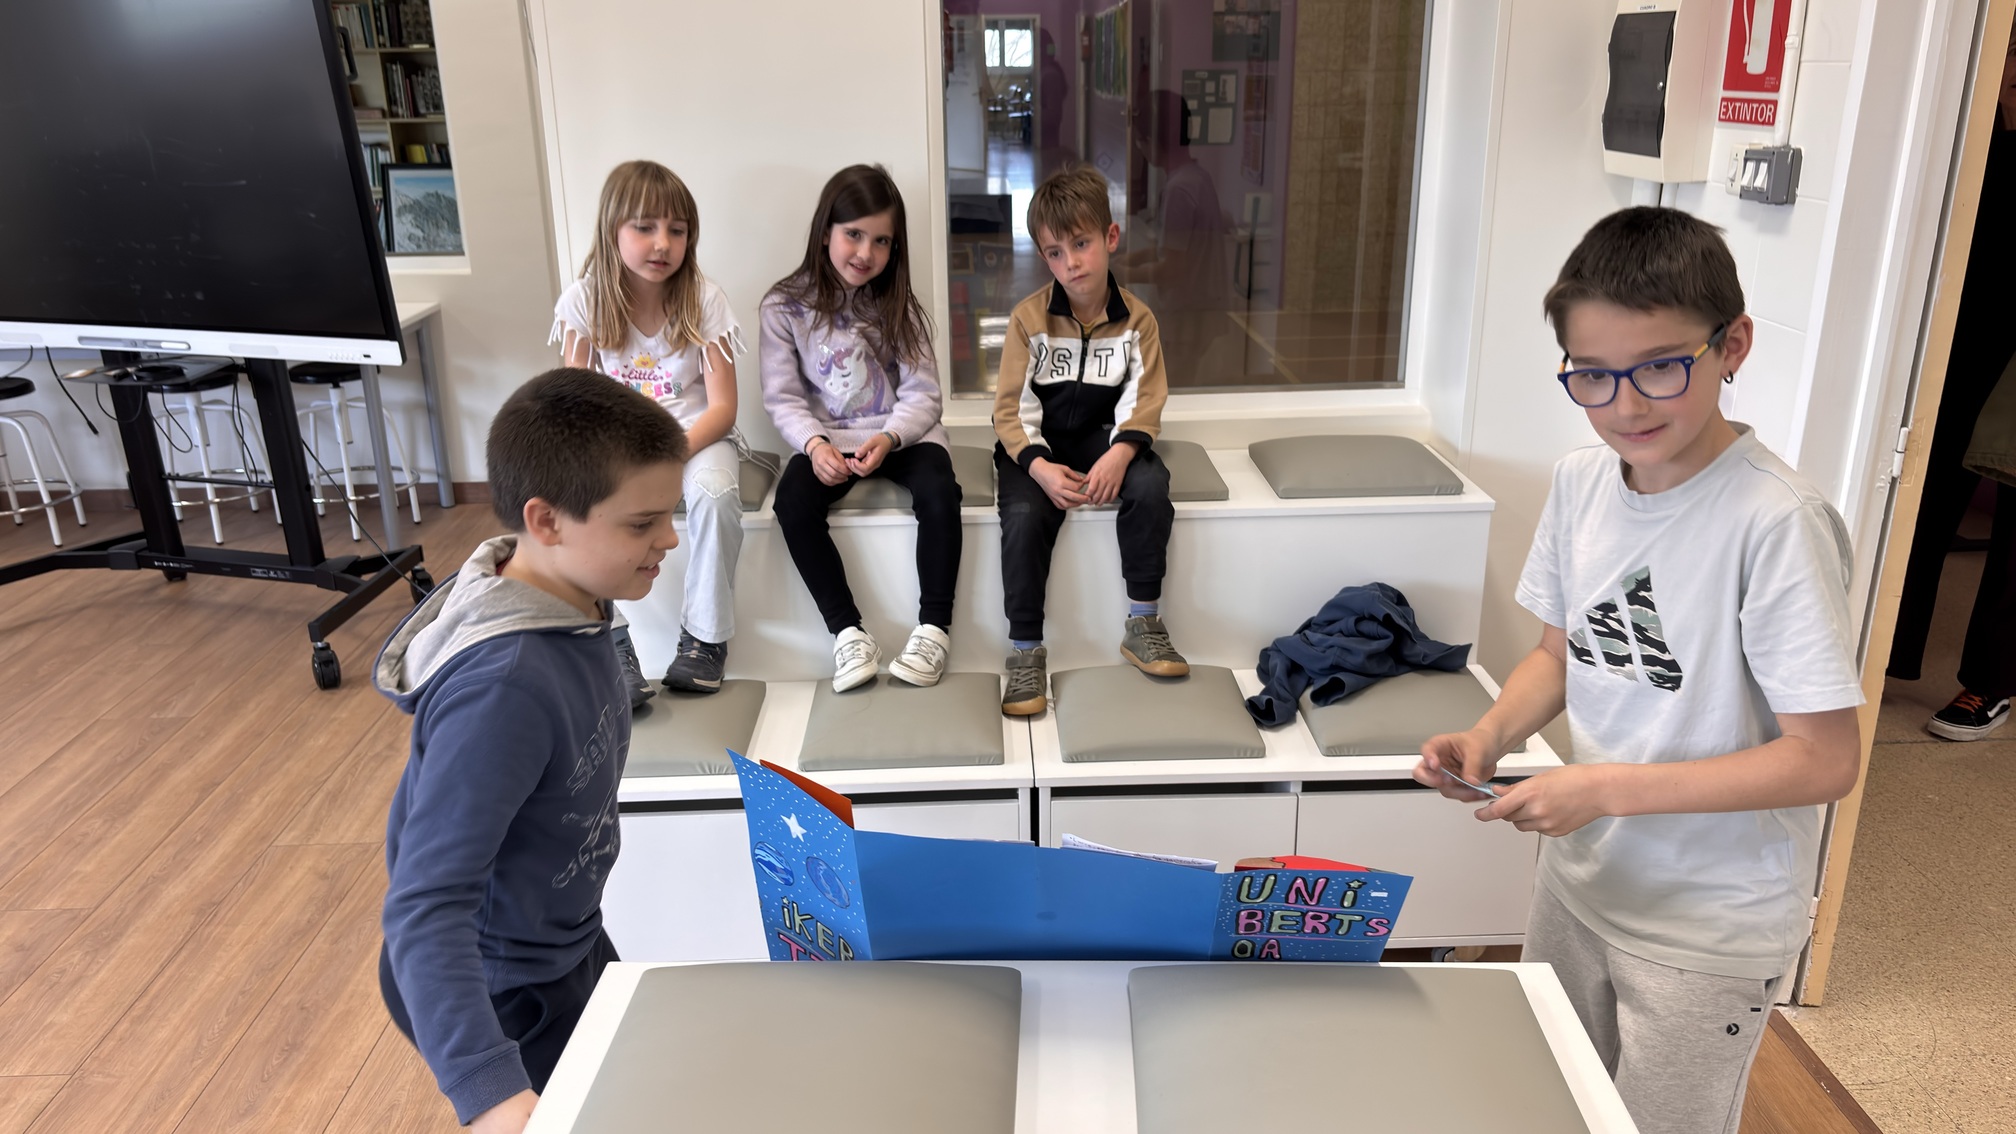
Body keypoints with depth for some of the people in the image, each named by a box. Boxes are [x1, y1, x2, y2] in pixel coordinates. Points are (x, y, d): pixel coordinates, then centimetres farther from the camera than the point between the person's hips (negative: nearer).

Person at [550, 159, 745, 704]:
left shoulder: (704, 299, -9)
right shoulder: (583, 300, -5)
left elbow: (722, 405, -11)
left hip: (694, 433, -1)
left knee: (715, 492, -34)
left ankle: (705, 636, -14)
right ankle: (611, 638, -18)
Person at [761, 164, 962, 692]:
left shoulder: (898, 304, 2)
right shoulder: (785, 306, -2)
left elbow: (923, 395, -4)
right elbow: (783, 397, -3)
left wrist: (888, 438, -23)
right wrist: (814, 444, -23)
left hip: (903, 433, 0)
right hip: (827, 438, 0)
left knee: (938, 491, -29)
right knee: (793, 500, -29)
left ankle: (934, 627, -18)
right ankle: (847, 630, -19)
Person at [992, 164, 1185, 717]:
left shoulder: (1137, 318, -4)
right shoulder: (1029, 318, -8)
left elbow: (1144, 402, -7)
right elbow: (1012, 408, -9)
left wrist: (1120, 453, -27)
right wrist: (1040, 468, -26)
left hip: (1103, 435, 1)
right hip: (1036, 443, -1)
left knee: (1151, 485, -28)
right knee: (1024, 515, -30)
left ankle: (1143, 625, -12)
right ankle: (1025, 650, -15)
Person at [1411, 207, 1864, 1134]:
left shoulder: (1779, 524, -25)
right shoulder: (1580, 479, -4)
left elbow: (1826, 758, -22)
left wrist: (1606, 788, -26)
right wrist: (1491, 735, -10)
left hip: (1708, 927, -6)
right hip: (1579, 878, 6)